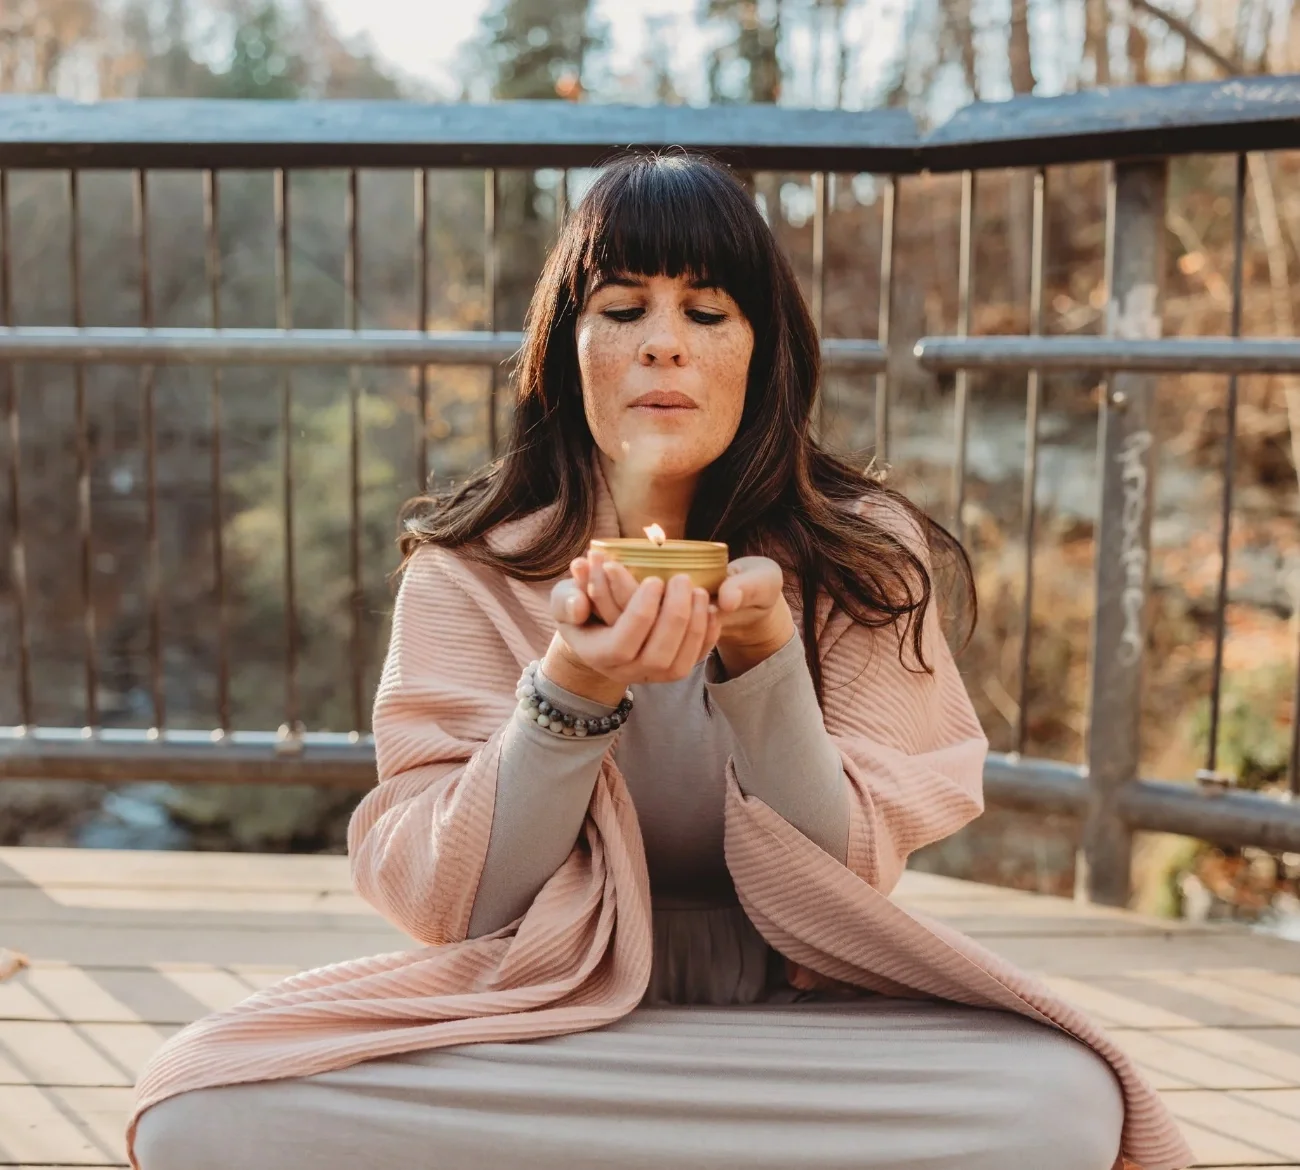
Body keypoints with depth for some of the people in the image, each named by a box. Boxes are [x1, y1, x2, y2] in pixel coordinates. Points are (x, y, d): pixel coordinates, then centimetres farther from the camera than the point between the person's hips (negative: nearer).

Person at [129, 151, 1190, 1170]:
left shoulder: (862, 557, -3)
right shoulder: (468, 569, -4)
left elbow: (847, 885, -8)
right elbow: (449, 902, -9)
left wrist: (764, 657, -24)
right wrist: (569, 691, -25)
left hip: (795, 1016, 1)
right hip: (537, 1015, -1)